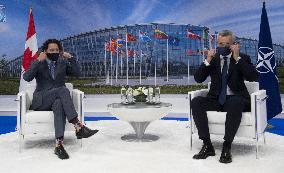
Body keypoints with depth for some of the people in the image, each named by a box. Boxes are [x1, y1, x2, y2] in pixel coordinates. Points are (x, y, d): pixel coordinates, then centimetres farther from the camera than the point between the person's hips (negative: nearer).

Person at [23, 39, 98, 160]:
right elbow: (27, 78, -11)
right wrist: (38, 61, -15)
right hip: (41, 101, -2)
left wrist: (70, 58, -6)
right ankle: (79, 127, -43)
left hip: (58, 99, 2)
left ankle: (59, 144, -49)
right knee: (63, 89, -33)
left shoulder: (63, 63, 15)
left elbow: (77, 73, 1)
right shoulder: (38, 64, 7)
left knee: (59, 104, -38)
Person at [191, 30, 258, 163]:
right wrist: (208, 60, -10)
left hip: (235, 99, -3)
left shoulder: (243, 58, 6)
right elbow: (198, 79, 2)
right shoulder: (213, 59, 11)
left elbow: (253, 77, -12)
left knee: (236, 103, -38)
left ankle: (227, 146, -29)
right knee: (196, 102, -25)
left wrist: (237, 58, -15)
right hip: (216, 100, 3)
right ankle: (207, 145, -22)